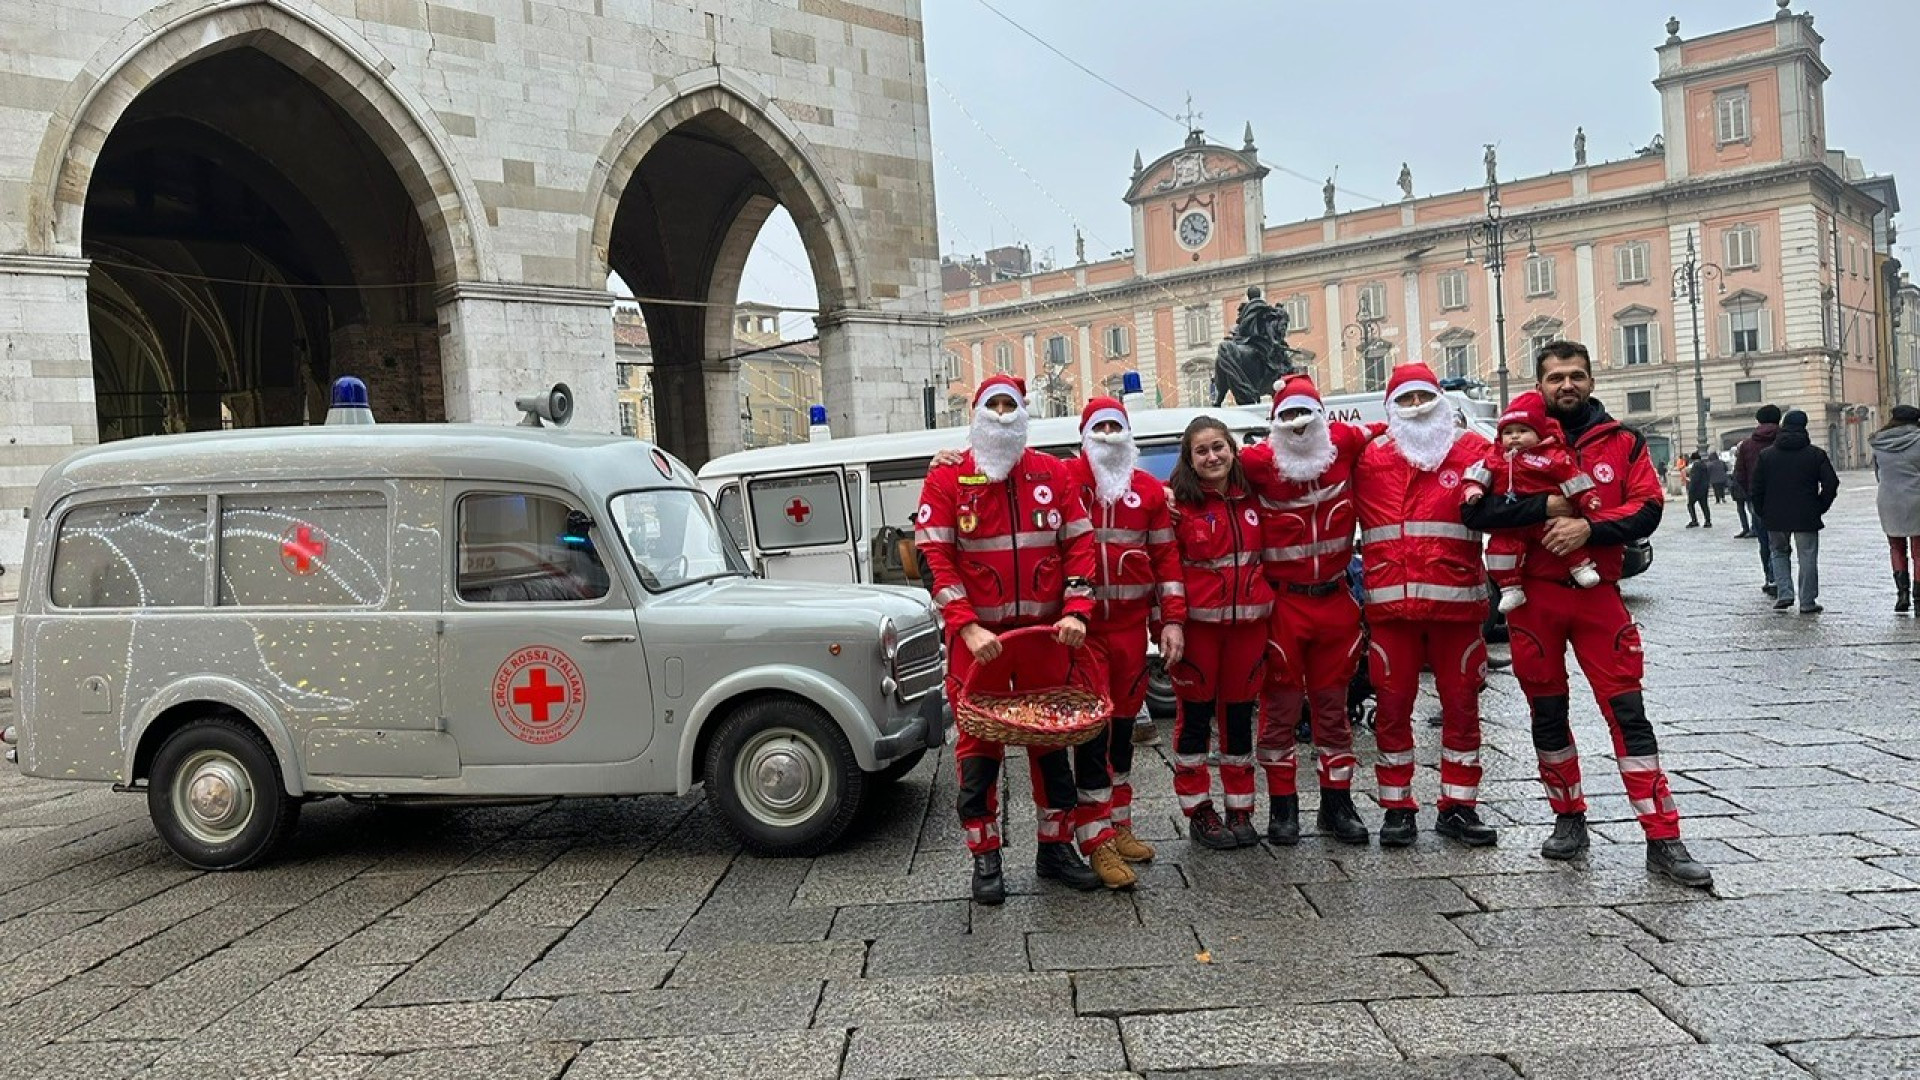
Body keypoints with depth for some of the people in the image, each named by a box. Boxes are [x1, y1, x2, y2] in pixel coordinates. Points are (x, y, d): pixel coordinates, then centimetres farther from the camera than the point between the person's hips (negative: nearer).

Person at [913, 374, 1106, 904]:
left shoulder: (1053, 474, 5)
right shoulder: (947, 480, -2)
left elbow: (1079, 544, 4)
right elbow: (936, 557, -9)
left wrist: (1075, 612, -9)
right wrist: (967, 628, -18)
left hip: (1046, 631, 3)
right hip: (977, 636, -2)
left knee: (1052, 737, 11)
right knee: (979, 744, 2)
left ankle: (1055, 846, 25)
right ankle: (985, 858, 13)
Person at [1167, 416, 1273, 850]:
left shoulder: (1252, 497, 9)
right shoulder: (1177, 501, -5)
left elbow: (1268, 554, 20)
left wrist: (1270, 602, 14)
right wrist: (1170, 623, -15)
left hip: (1248, 621, 4)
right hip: (1198, 621, -4)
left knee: (1239, 714, 11)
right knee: (1195, 715, 4)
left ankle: (1240, 810, 22)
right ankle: (1199, 813, 15)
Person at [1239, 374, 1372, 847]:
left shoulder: (1345, 444, -1)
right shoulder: (1258, 462, -10)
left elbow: (1378, 435, 18)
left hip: (1335, 600, 3)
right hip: (1282, 604, -3)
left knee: (1332, 704, 13)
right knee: (1281, 706, 4)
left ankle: (1337, 804, 24)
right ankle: (1282, 807, 15)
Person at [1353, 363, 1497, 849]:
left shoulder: (1471, 450, 6)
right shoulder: (1368, 458, 8)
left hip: (1456, 603, 0)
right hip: (1391, 605, 0)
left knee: (1461, 703, 7)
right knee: (1392, 706, 4)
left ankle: (1458, 807, 19)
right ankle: (1397, 808, 15)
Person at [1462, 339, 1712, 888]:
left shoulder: (1622, 442, 6)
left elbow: (1647, 510, -4)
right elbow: (1475, 509, -8)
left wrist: (1588, 527, -19)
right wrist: (1546, 505, -18)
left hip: (1599, 595, 0)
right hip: (1534, 597, 1)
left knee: (1628, 712, -4)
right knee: (1547, 713, 10)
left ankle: (1663, 840, 1)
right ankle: (1569, 820, 27)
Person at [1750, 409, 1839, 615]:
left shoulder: (1766, 455, 1)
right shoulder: (1816, 454, -3)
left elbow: (1757, 488, 1)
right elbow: (1831, 484, -6)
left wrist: (1762, 513, 10)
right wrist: (1820, 507, 5)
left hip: (1776, 517, 2)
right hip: (1807, 518, -1)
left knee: (1780, 552, 19)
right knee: (1807, 557, 5)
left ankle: (1784, 593, 5)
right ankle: (1807, 602, 6)